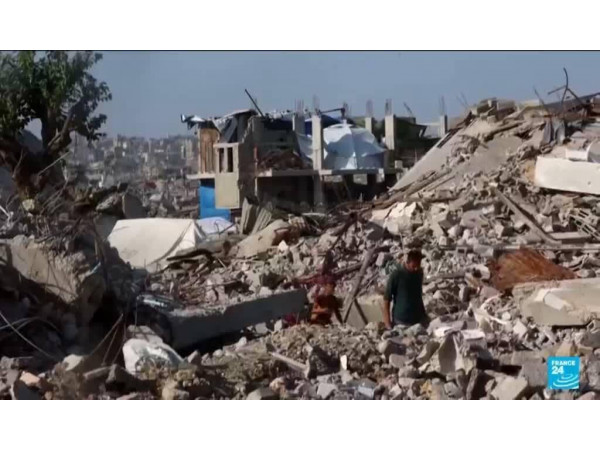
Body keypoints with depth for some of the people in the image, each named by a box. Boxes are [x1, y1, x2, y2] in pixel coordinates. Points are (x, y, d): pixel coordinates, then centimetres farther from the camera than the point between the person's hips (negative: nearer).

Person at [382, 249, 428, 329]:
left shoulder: (419, 272, 1)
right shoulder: (396, 275, -16)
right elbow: (386, 299, -12)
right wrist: (387, 322, -13)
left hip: (419, 318, 5)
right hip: (401, 321, -5)